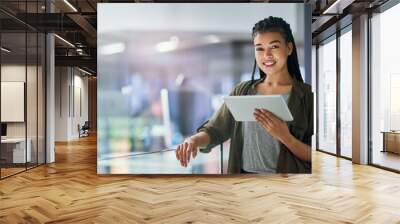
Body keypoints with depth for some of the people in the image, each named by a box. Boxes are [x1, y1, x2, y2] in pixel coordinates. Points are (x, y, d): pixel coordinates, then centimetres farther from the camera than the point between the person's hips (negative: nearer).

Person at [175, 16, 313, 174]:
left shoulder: (307, 95, -4)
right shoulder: (242, 91, 5)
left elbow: (313, 157, -4)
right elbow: (214, 130, 0)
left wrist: (285, 136, -19)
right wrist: (196, 139, -19)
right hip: (244, 171, 3)